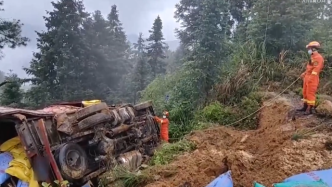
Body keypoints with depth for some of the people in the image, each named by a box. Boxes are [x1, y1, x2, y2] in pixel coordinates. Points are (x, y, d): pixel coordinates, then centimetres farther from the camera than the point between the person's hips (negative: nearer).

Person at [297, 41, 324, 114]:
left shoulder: (318, 57, -13)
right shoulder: (312, 57, 17)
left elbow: (316, 69, -20)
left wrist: (311, 77, -25)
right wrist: (304, 73, 22)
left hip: (312, 79, -10)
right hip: (307, 78, 10)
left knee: (310, 94, -8)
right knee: (305, 93, 15)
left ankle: (309, 109, -4)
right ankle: (305, 107, 24)